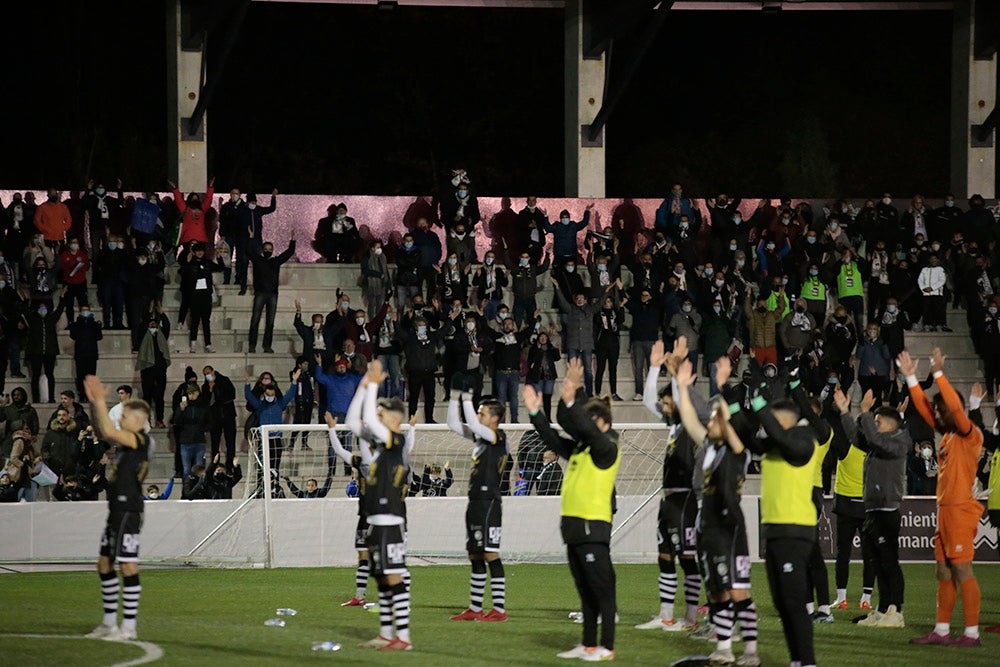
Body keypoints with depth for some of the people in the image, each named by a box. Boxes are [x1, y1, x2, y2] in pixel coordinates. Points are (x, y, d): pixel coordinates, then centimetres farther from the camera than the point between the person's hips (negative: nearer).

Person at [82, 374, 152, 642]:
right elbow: (103, 431, 24)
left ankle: (129, 626, -9)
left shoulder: (140, 439, -12)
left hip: (128, 511, -10)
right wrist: (93, 402, 13)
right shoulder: (127, 441, 15)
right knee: (105, 565, 14)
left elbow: (108, 431, -26)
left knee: (127, 567, -9)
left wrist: (100, 401, -18)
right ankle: (109, 622, 21)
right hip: (117, 510, 11)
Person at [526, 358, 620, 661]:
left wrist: (570, 403, -31)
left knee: (602, 588, -5)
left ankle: (607, 647, -3)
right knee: (585, 590, 13)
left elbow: (589, 431, -23)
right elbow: (554, 439, 19)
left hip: (594, 526, -9)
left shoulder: (608, 448, -8)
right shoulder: (579, 448, 16)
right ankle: (588, 645, 18)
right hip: (573, 524, 9)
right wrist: (535, 413, 9)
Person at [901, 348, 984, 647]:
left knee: (962, 571, -9)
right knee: (944, 572, 10)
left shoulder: (971, 435, -9)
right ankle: (941, 630, 15)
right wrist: (911, 378, 16)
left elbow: (956, 407, -25)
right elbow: (924, 408, 20)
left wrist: (939, 374, -24)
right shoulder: (948, 434, 14)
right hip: (945, 510, 9)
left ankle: (972, 633, -8)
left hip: (961, 511, -9)